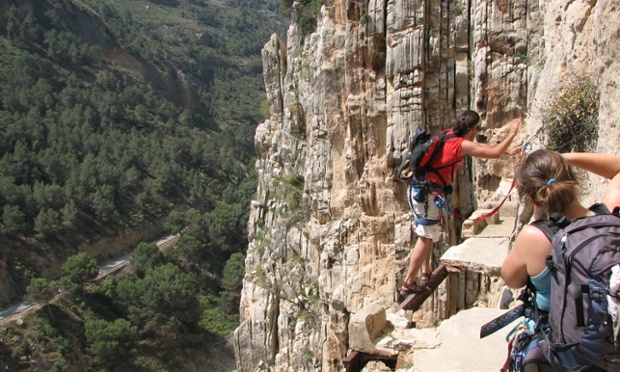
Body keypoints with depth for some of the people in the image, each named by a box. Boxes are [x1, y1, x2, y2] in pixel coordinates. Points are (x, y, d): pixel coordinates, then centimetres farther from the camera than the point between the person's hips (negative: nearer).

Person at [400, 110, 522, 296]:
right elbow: (494, 153, -11)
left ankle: (425, 273, 30)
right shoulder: (461, 144, -14)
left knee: (426, 234, 20)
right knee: (425, 237, -3)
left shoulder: (450, 135, 12)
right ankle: (408, 284, 1)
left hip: (418, 188, 9)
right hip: (428, 192, -9)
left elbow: (480, 146, 25)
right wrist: (512, 133, 3)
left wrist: (506, 151, 31)